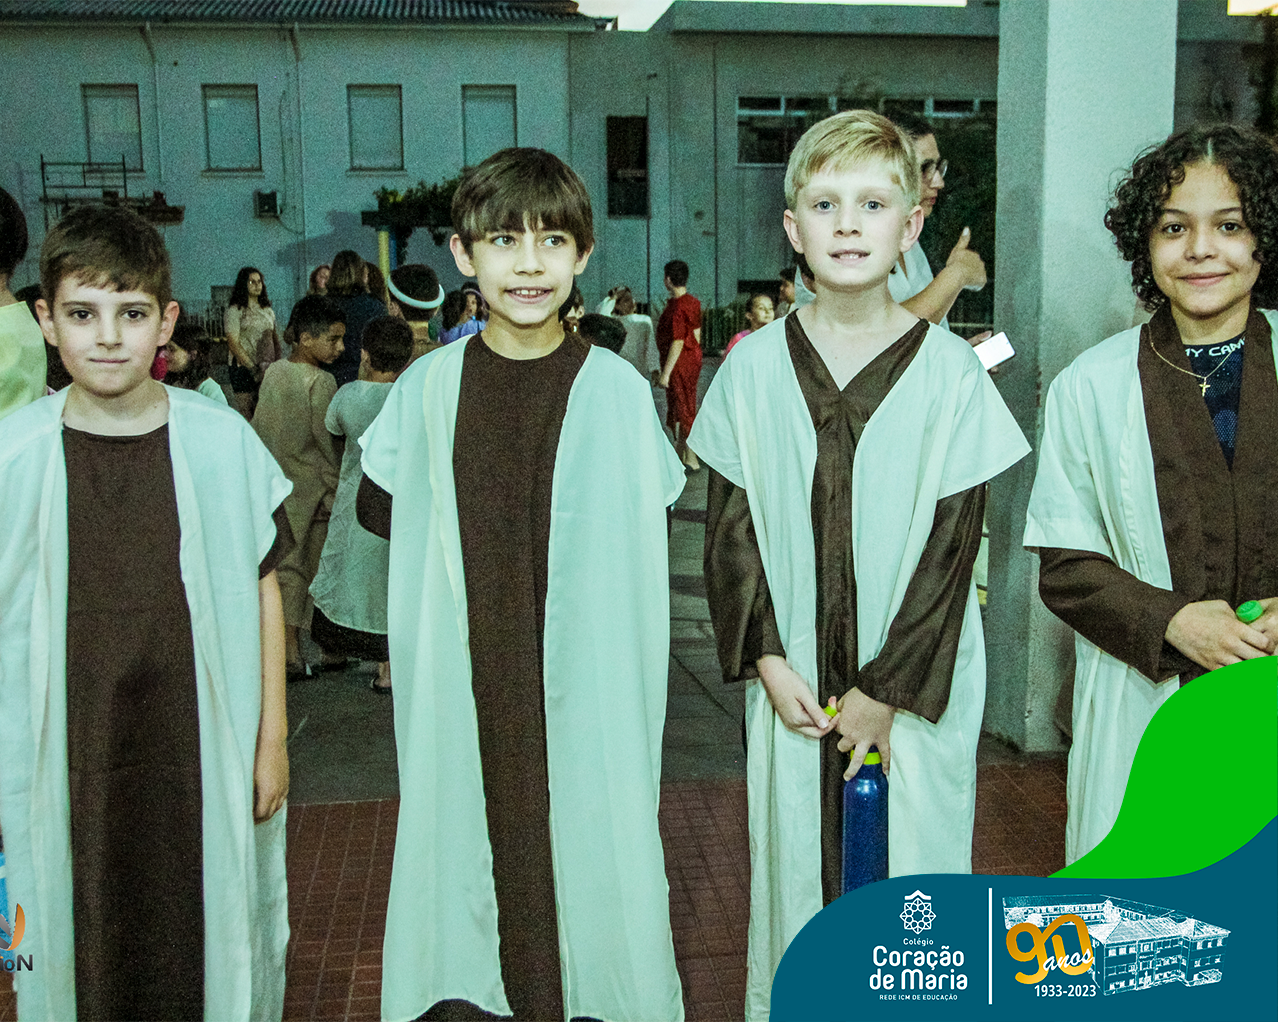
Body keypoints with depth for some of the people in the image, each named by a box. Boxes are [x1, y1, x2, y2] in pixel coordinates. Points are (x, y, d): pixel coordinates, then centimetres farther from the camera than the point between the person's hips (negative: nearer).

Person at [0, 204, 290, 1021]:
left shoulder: (223, 442, -5)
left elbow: (263, 589, 2)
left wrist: (272, 737, 2)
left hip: (201, 752, 0)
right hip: (69, 760, 0)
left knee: (210, 940, 12)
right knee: (80, 953, 13)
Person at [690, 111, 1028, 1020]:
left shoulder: (949, 372, -7)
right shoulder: (754, 368, -1)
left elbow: (951, 544, -7)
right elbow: (730, 525, 1)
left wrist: (888, 689, -10)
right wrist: (766, 659, -7)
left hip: (915, 686, -1)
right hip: (793, 684, 2)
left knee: (909, 860, 8)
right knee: (796, 863, 12)